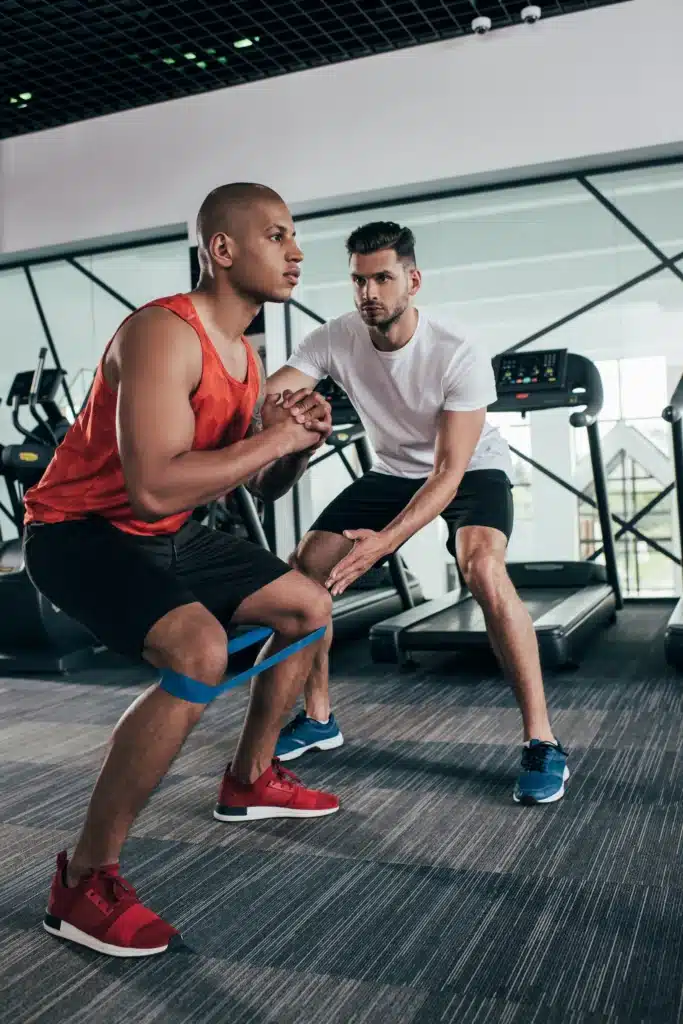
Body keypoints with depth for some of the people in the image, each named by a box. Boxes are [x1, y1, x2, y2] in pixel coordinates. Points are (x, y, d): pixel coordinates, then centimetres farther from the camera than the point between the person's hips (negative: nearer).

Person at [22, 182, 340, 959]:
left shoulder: (244, 355, 6)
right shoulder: (164, 334, -24)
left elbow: (265, 486, 12)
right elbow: (154, 488, -35)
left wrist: (299, 441, -10)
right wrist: (275, 435, -26)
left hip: (167, 537, 10)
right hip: (80, 532, -10)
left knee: (309, 607, 15)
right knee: (200, 652, -34)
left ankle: (248, 781, 32)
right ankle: (84, 880, -16)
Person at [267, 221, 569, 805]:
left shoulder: (461, 359, -29)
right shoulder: (334, 341, -18)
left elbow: (449, 471, -31)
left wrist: (385, 540, -43)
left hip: (473, 471, -5)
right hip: (393, 471, 5)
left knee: (483, 568, -35)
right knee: (305, 569, -6)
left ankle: (542, 742, -24)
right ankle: (318, 719, 13)